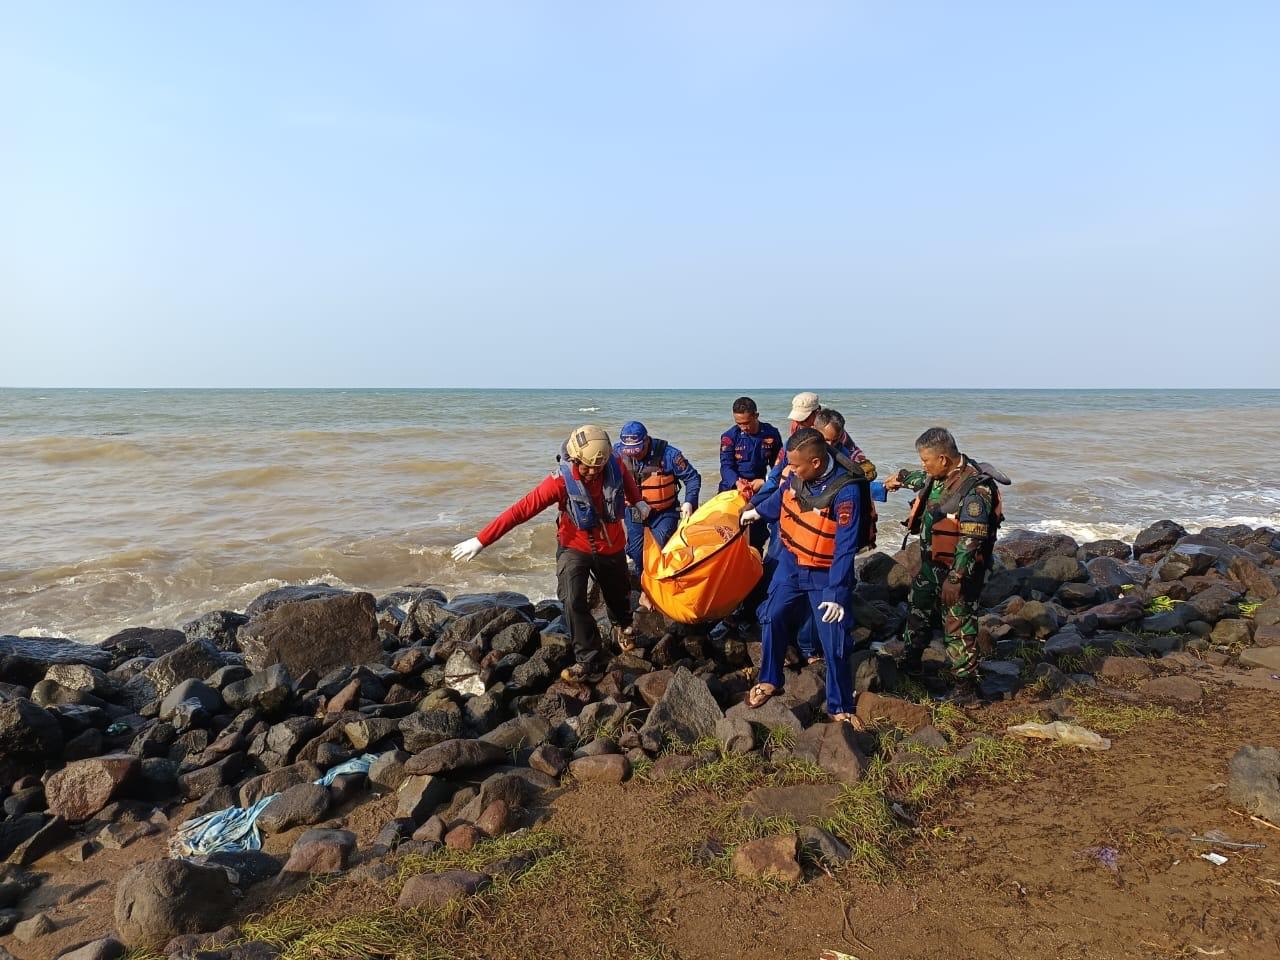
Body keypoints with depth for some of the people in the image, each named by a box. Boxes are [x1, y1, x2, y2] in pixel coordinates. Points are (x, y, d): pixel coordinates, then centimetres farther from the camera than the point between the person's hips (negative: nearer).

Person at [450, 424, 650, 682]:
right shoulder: (562, 479, -29)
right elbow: (522, 509, -32)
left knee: (619, 594, 23)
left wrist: (638, 501, 22)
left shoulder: (615, 466, -19)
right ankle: (588, 662, -12)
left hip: (612, 547, 3)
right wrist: (481, 540, -34)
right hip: (575, 547, -3)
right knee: (573, 601, -24)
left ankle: (622, 627, 58)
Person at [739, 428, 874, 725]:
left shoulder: (846, 491, -30)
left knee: (835, 642, -1)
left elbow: (845, 549, -26)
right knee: (772, 617, 11)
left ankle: (840, 707, 16)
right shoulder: (799, 474, -11)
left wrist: (836, 593, -25)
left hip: (825, 575, -6)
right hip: (791, 563, 6)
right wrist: (758, 512, 30)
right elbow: (783, 493, 15)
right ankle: (770, 680, 32)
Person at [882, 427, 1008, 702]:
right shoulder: (939, 476, 0)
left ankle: (966, 687, 9)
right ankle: (909, 663, 43)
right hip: (931, 564, 10)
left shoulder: (975, 488, -27)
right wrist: (901, 478, 43)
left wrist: (955, 578, -30)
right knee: (917, 611, 23)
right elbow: (924, 479, 27)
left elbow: (971, 539, -29)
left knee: (959, 626, -2)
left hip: (958, 569, -9)